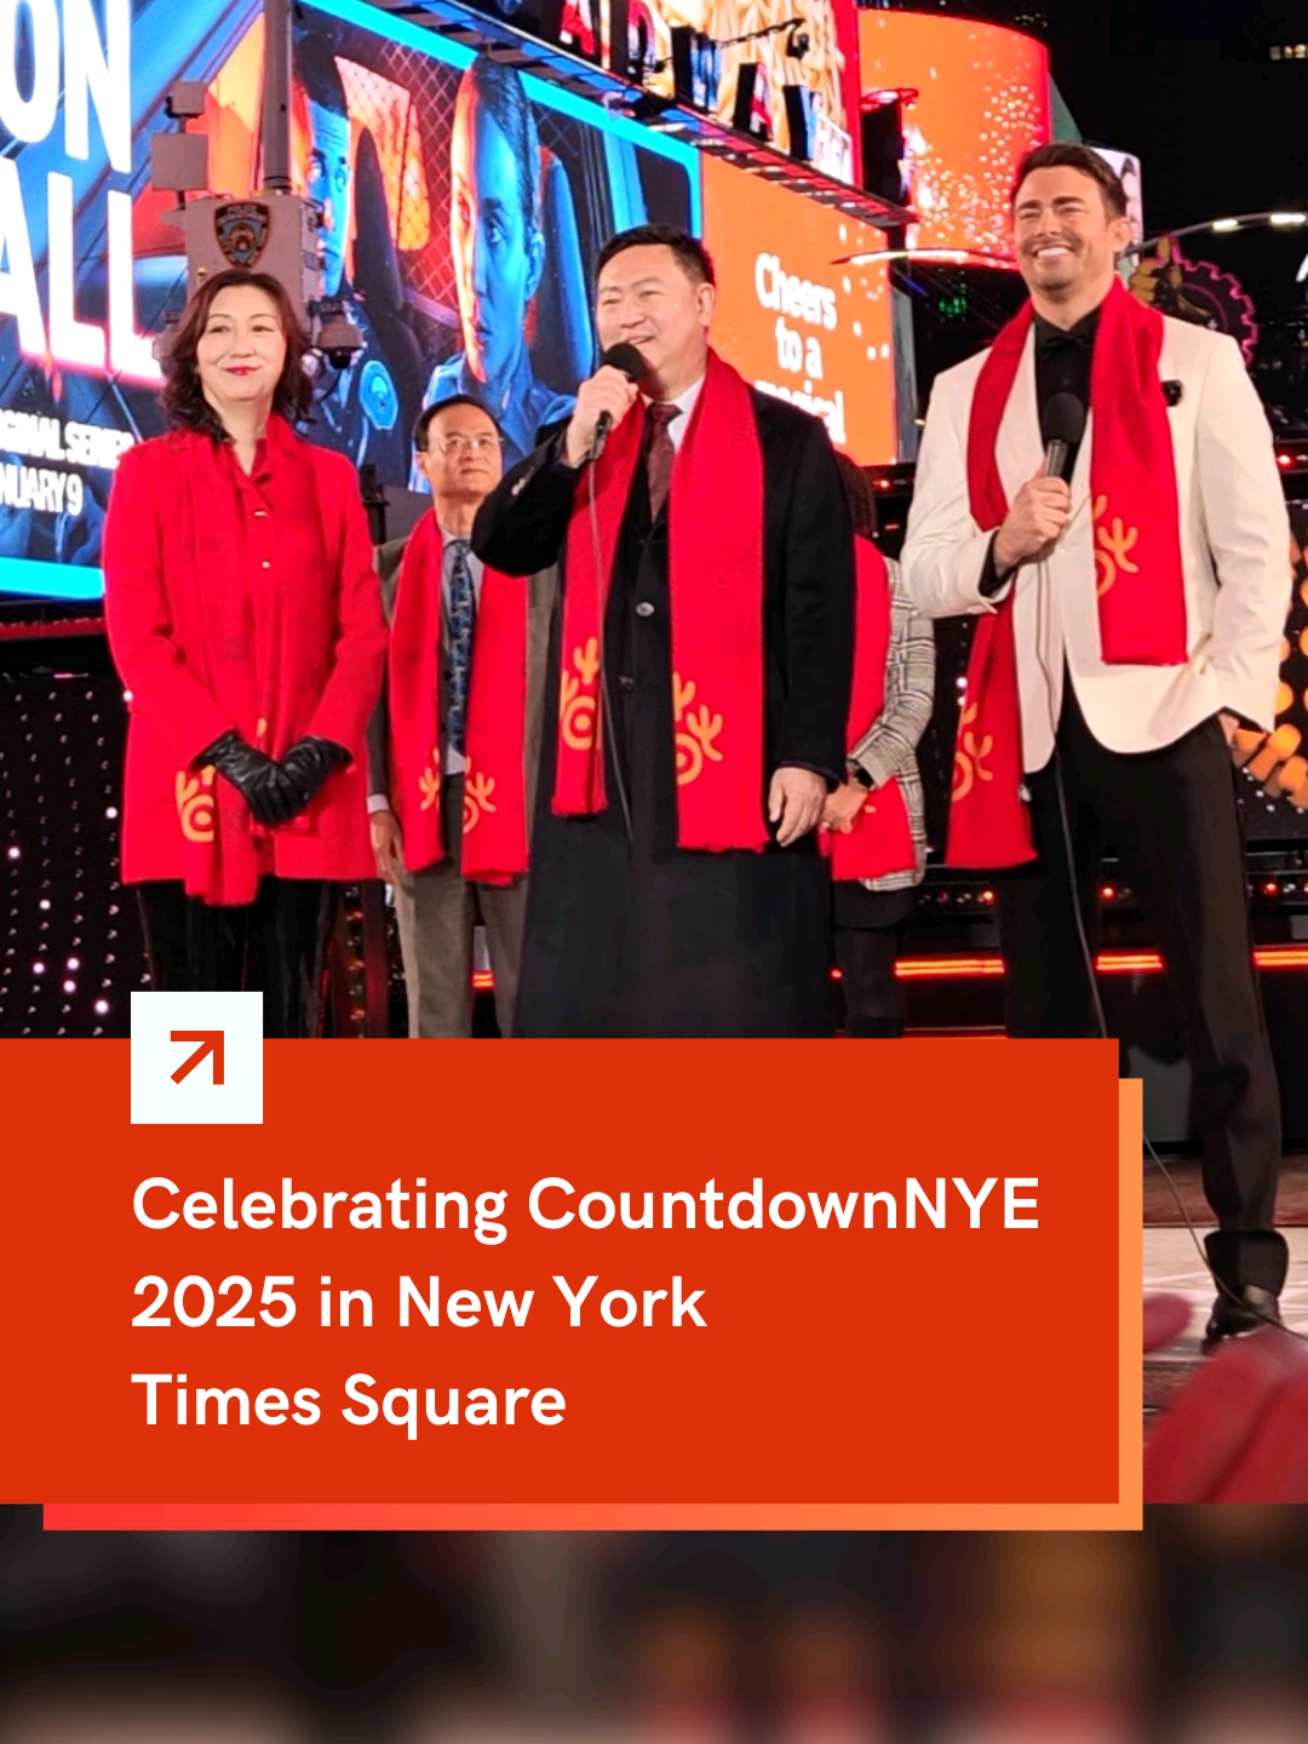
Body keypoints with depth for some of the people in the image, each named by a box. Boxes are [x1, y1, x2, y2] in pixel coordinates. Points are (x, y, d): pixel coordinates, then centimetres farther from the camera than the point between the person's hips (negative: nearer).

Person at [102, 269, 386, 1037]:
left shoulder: (330, 477, 14)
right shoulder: (150, 471, 7)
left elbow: (364, 631, 6)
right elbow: (136, 634, -2)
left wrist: (319, 752, -10)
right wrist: (226, 753, -12)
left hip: (307, 795, 2)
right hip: (189, 787, -2)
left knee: (289, 1019, 2)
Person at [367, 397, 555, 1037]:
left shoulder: (542, 559, 6)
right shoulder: (390, 566, 9)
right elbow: (372, 684, 6)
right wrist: (376, 802, -2)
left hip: (519, 799, -1)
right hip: (424, 800, 1)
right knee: (436, 1002, 5)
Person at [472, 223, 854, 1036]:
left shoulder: (785, 440, 3)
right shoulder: (582, 442, 18)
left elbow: (820, 612, -3)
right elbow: (498, 544, 4)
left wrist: (811, 756, -11)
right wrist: (574, 445, -9)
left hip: (734, 766, -4)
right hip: (601, 765, 4)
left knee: (738, 1009, -2)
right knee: (589, 999, 3)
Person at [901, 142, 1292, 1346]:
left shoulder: (1195, 362, 6)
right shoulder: (965, 393, 15)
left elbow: (1255, 541, 2)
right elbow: (923, 572, 10)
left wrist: (1234, 688, -8)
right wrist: (1000, 546, -11)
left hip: (1160, 712, -3)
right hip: (1027, 727, 3)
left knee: (1215, 990, -4)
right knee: (1045, 1000, 6)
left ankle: (1248, 1259, 2)